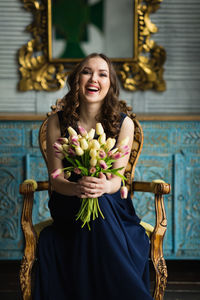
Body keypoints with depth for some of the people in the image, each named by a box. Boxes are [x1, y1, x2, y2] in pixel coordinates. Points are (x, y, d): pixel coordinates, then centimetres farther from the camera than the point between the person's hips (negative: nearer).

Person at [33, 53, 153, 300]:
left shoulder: (123, 123, -2)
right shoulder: (57, 122, -2)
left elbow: (117, 179, -7)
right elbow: (55, 179, -5)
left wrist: (103, 186, -33)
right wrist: (76, 188, -30)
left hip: (112, 205, 0)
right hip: (68, 206, 0)